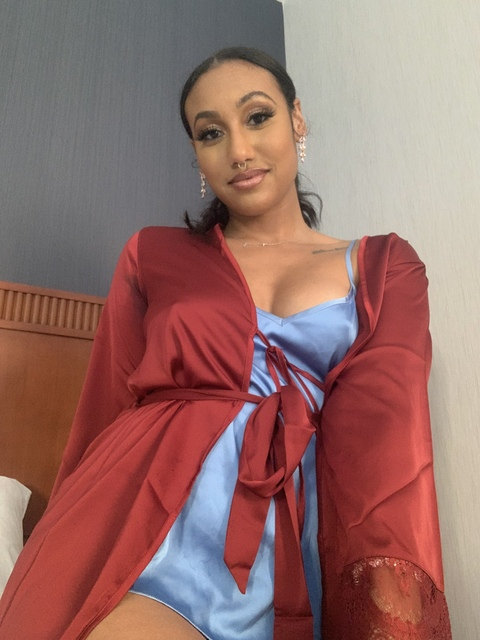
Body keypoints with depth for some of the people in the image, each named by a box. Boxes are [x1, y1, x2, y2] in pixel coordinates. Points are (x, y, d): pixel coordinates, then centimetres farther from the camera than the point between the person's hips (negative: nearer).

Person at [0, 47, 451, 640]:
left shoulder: (383, 267, 9)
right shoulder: (153, 256, 12)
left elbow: (385, 425, -6)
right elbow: (106, 410, 12)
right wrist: (62, 556, 10)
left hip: (294, 555, 1)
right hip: (145, 523, 0)